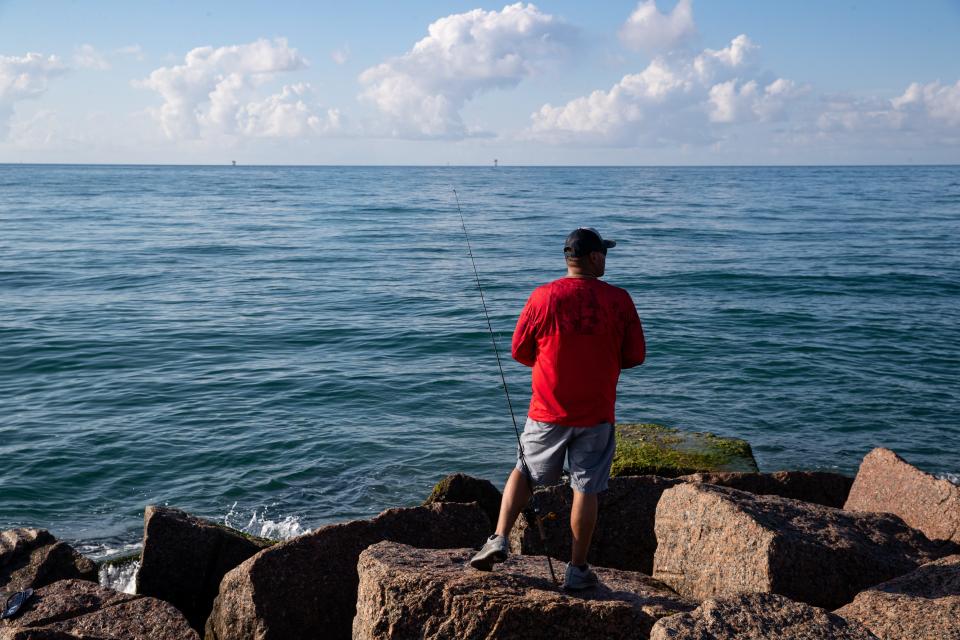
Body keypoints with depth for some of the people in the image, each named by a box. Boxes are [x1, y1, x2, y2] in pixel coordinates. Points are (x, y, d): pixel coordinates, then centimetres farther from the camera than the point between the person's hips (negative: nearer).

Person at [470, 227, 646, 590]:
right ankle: (577, 570, 15)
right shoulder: (619, 301, -6)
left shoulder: (543, 297, -7)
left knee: (525, 472, 20)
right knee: (586, 490, 9)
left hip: (548, 411, 1)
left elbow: (520, 351, 0)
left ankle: (499, 539, 11)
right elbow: (635, 356, 0)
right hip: (596, 414, 0)